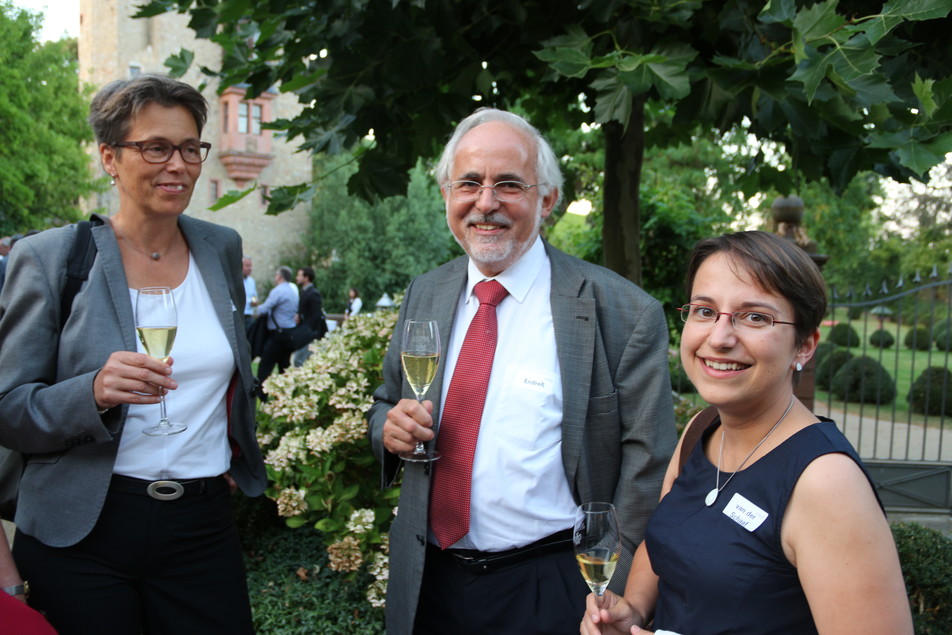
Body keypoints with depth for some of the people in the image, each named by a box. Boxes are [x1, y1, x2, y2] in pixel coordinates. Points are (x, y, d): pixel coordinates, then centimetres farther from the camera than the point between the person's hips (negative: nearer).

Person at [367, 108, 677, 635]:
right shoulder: (422, 295, 4)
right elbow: (386, 403, 14)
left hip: (549, 592, -4)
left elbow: (648, 463, -11)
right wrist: (389, 425, -8)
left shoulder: (622, 313, -13)